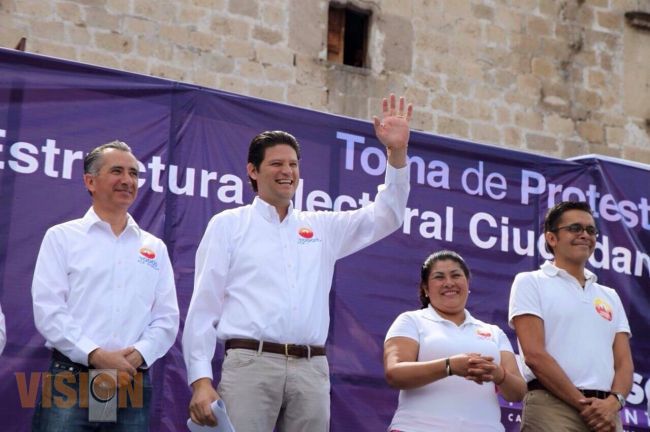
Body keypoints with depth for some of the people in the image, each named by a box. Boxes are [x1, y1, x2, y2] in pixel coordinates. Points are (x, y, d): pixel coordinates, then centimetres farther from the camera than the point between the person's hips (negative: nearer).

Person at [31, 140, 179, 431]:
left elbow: (167, 318, 10)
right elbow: (48, 311, -4)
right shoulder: (61, 237, 6)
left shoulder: (155, 248, 15)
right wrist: (95, 355, -15)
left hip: (133, 383, 3)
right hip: (71, 378, -3)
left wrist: (139, 353, -9)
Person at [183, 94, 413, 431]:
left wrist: (397, 152, 5)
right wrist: (201, 380, -5)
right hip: (250, 363, -3)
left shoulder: (322, 227, 21)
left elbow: (385, 216, 18)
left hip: (311, 369, 3)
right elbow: (204, 306, 5)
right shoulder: (228, 225, 11)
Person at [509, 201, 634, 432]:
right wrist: (582, 403, -12)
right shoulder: (531, 282, 4)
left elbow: (624, 362, 11)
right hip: (552, 406, -5)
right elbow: (534, 355, -7)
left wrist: (613, 402, -10)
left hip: (604, 411, 5)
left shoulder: (610, 296, 20)